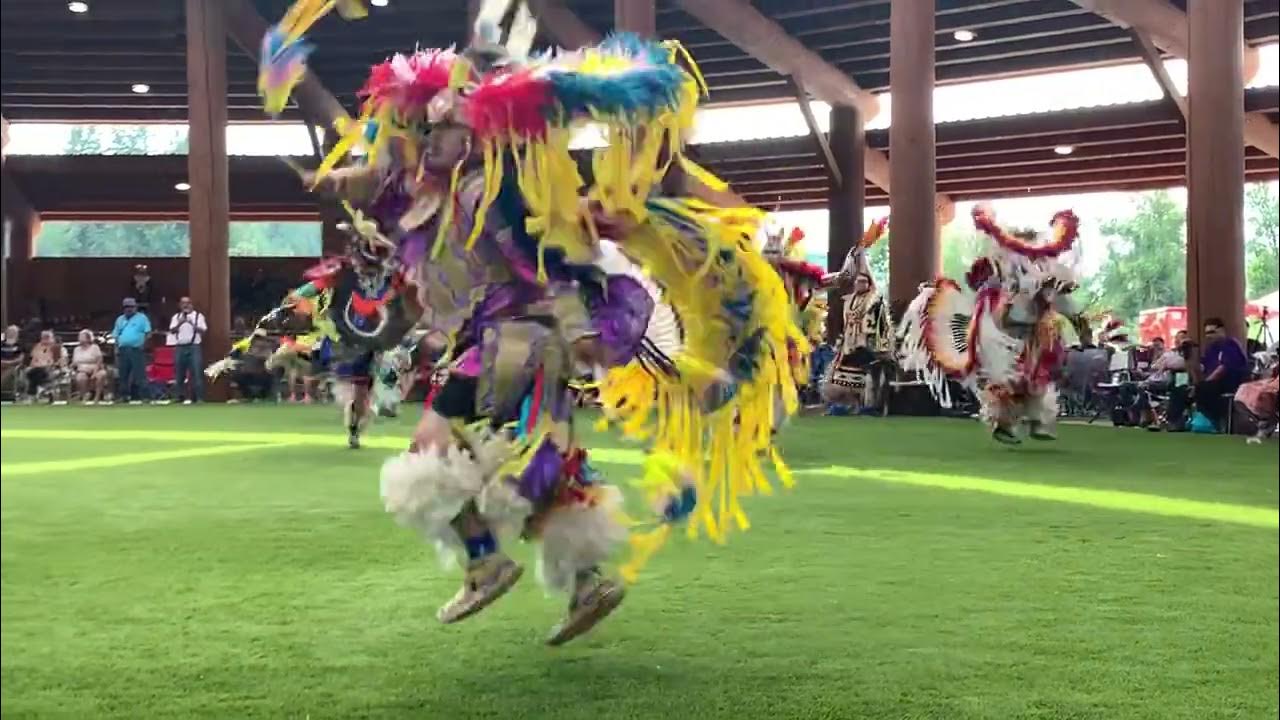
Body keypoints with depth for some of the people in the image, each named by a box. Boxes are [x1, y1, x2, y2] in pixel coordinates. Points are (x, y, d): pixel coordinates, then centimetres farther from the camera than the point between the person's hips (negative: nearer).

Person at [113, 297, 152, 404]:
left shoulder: (142, 318, 4)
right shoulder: (120, 320, 19)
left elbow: (148, 333, -1)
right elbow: (116, 335, 21)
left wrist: (143, 345, -9)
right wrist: (116, 348, 9)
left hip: (137, 350, -5)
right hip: (123, 350, 5)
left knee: (137, 375, -8)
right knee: (123, 375, 5)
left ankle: (137, 397, -5)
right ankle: (124, 395, 11)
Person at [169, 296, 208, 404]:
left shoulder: (198, 316, 5)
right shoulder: (176, 317, 14)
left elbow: (203, 330, -3)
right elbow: (172, 330, 2)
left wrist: (193, 324, -16)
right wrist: (180, 323, -15)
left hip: (194, 347, -3)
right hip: (180, 347, 3)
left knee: (196, 372, -9)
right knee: (179, 374, 5)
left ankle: (198, 397, -8)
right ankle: (180, 396, 11)